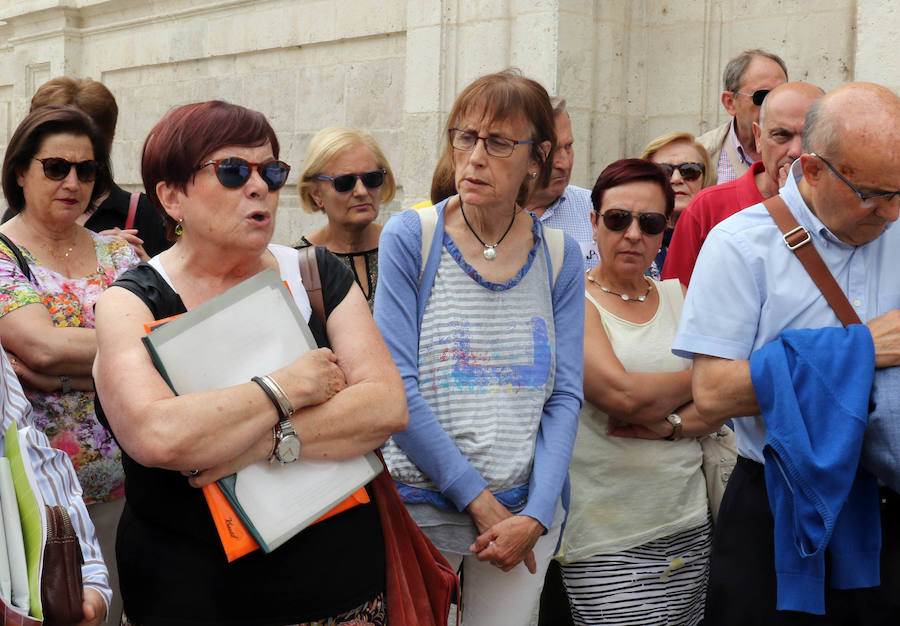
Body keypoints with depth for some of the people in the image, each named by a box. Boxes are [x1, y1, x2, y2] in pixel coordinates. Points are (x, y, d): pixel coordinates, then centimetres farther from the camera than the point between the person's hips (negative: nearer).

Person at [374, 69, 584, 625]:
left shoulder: (560, 257, 2)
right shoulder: (409, 238, -6)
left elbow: (565, 396, 0)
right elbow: (396, 387, -11)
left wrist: (535, 515, -11)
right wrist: (478, 498, -13)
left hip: (527, 508, 2)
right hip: (421, 501, -2)